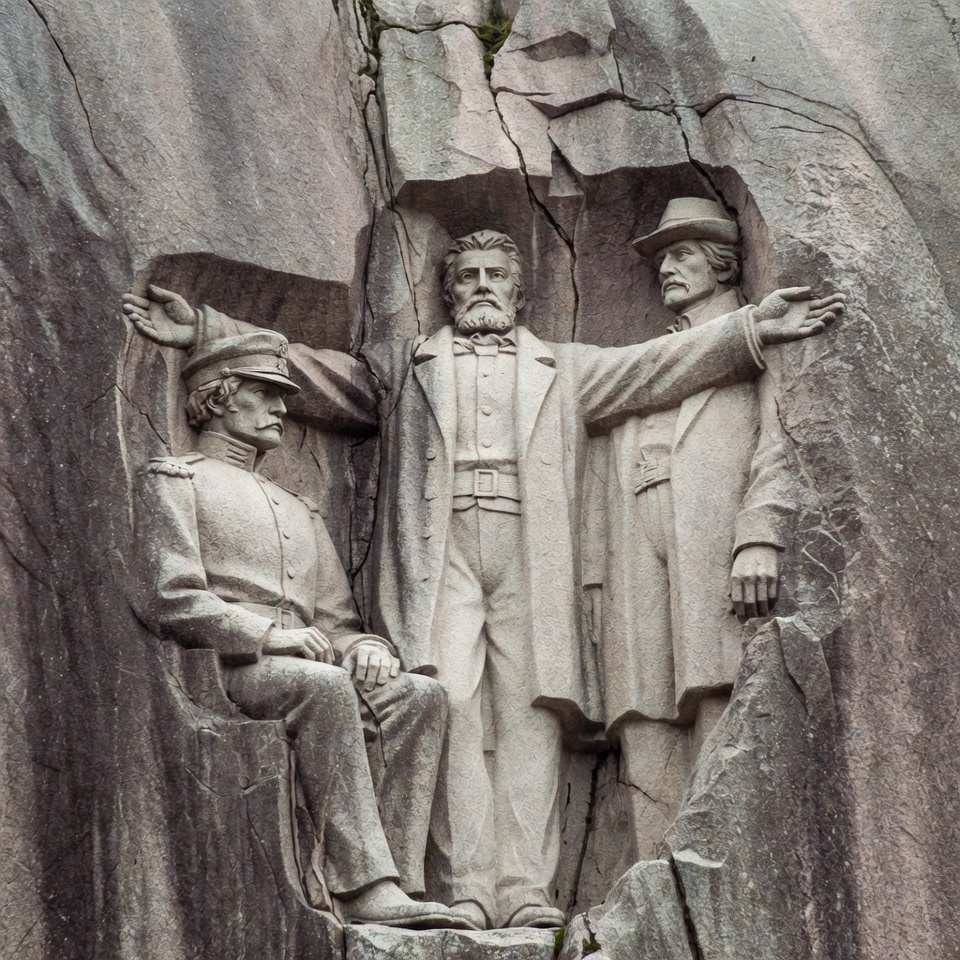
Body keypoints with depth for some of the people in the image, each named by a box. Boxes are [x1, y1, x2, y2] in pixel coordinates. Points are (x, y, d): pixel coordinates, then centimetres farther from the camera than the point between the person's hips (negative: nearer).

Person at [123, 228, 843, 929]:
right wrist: (203, 331, 11)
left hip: (530, 551, 1)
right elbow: (305, 369, 22)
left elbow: (660, 367, 19)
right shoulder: (402, 365, 28)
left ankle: (527, 891, -16)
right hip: (438, 549, 0)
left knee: (530, 712, -11)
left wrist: (750, 330, 6)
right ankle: (466, 887, -18)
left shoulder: (567, 368, 29)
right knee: (448, 703, -15)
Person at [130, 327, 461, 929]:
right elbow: (167, 598, -4)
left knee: (421, 695, -20)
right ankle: (365, 885, -42)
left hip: (305, 664, 7)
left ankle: (400, 882, -32)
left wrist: (363, 645, 0)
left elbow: (335, 617, 25)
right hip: (217, 668, -6)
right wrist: (267, 635, -15)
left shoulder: (298, 511, 33)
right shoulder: (173, 481, 11)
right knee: (325, 685, -37)